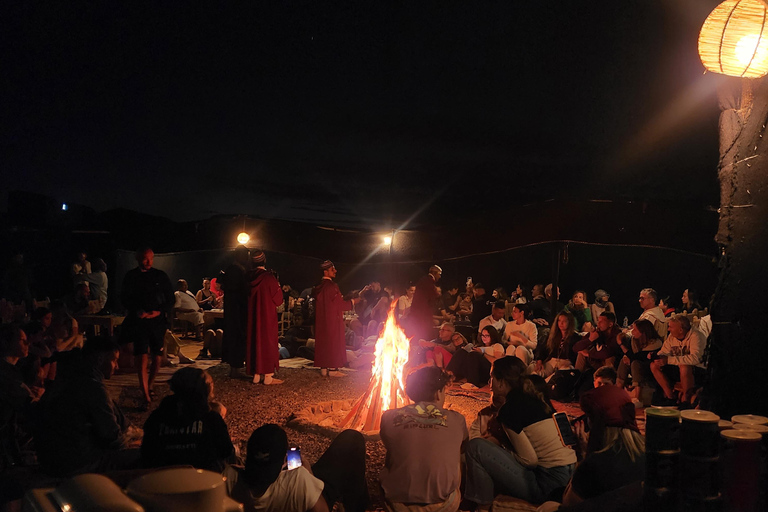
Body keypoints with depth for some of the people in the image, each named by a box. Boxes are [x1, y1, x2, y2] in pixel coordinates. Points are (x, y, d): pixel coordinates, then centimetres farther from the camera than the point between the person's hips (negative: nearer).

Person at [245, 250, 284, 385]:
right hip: (267, 316, -5)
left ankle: (256, 374, 14)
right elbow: (278, 299, -10)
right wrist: (278, 285, 7)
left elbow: (247, 297, 12)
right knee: (267, 342, 2)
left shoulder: (249, 277, 0)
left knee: (254, 340, 11)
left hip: (252, 315, 5)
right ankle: (267, 376, 2)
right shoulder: (269, 277, -15)